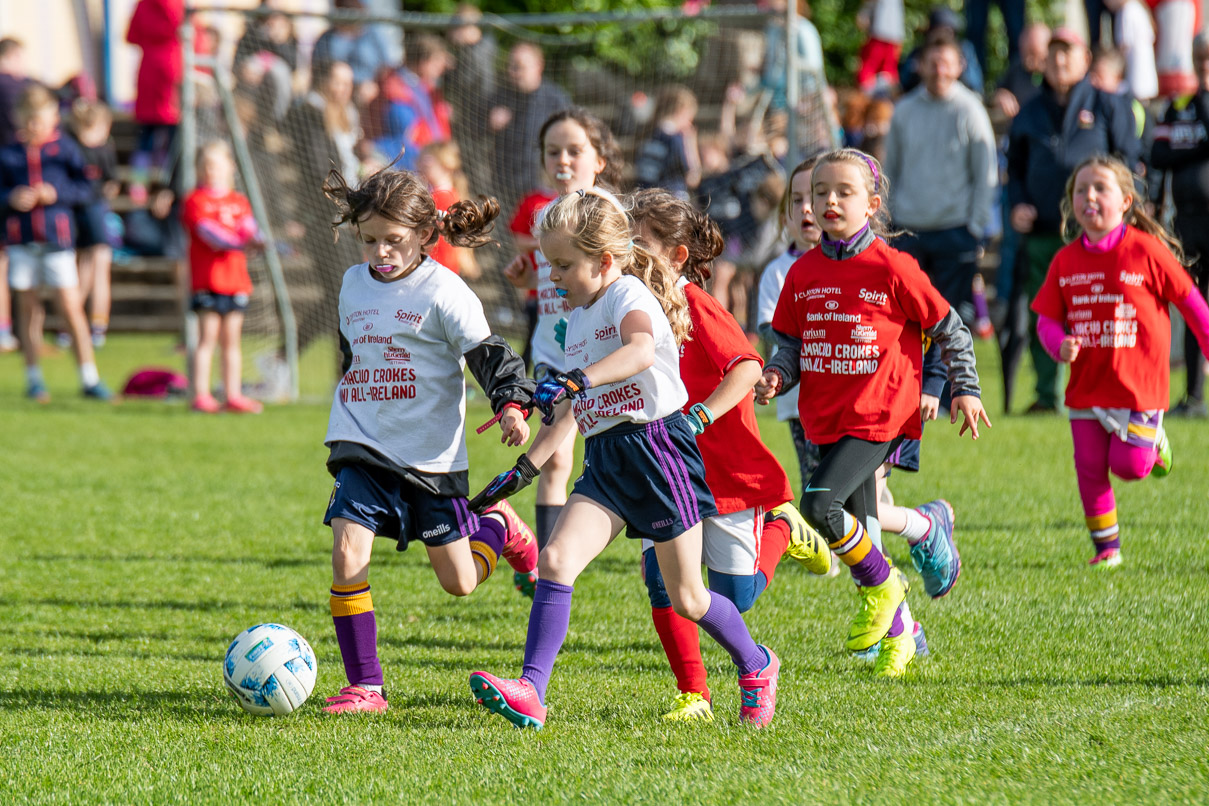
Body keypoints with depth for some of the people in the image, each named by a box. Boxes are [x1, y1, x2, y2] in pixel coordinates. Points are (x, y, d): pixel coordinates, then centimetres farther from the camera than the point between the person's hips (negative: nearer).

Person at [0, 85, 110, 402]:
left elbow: (84, 188, 3)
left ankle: (90, 379, -2)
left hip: (57, 237, -2)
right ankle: (34, 378, 15)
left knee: (72, 306, -6)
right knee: (29, 307, 5)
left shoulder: (65, 149, 3)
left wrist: (56, 193, -13)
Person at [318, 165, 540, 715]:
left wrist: (511, 405, -34)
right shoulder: (354, 284, 8)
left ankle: (500, 526, 39)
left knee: (459, 583, 5)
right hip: (364, 451, 4)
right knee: (347, 553, -17)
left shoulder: (443, 290, -10)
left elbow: (487, 353, -17)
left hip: (432, 457, -4)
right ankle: (364, 686, -10)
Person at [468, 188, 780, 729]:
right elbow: (569, 410, 27)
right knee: (556, 559, -16)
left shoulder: (629, 295, -9)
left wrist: (576, 381, -45)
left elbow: (641, 349, -32)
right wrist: (524, 470, 26)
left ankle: (757, 667, 31)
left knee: (685, 599, 4)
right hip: (604, 460, 7)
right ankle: (530, 693, -24)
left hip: (656, 446, -7)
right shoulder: (578, 320, 17)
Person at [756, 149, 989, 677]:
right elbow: (790, 341, 15)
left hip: (878, 418, -6)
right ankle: (896, 636, 25)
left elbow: (949, 329, 1)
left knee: (820, 505, -24)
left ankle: (883, 585, -1)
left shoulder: (891, 267, -8)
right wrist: (775, 377, -5)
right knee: (859, 530, 10)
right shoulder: (803, 272, 6)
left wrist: (966, 390, 2)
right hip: (826, 419, 6)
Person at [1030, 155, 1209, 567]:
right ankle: (1106, 548, 20)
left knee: (1129, 465, -8)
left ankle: (1153, 440, 26)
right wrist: (1060, 345, -16)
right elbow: (1047, 318, 6)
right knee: (1090, 470, 4)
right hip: (1086, 386, 4)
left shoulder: (1145, 250, -9)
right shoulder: (1065, 260, 1)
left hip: (1139, 383, -4)